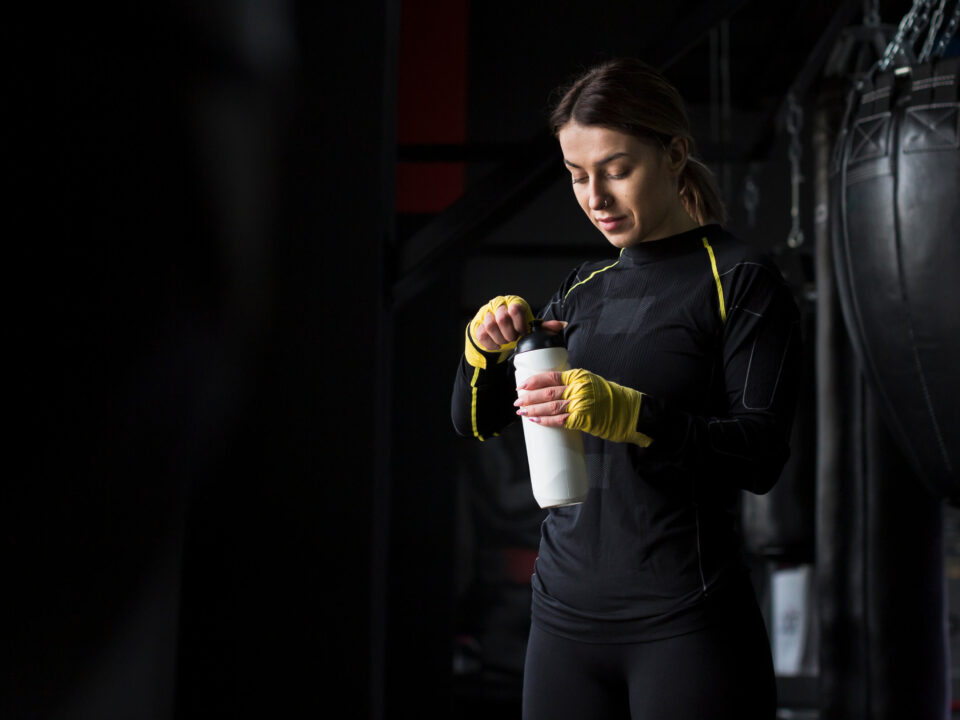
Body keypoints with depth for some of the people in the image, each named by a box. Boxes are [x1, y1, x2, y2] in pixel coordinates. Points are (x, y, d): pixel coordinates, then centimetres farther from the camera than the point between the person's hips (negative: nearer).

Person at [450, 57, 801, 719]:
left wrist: (628, 414, -27)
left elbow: (762, 454, -14)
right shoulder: (585, 292, 12)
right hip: (566, 611, 5)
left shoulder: (741, 280, -4)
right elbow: (475, 421, 16)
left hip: (686, 622, -5)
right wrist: (485, 347, -5)